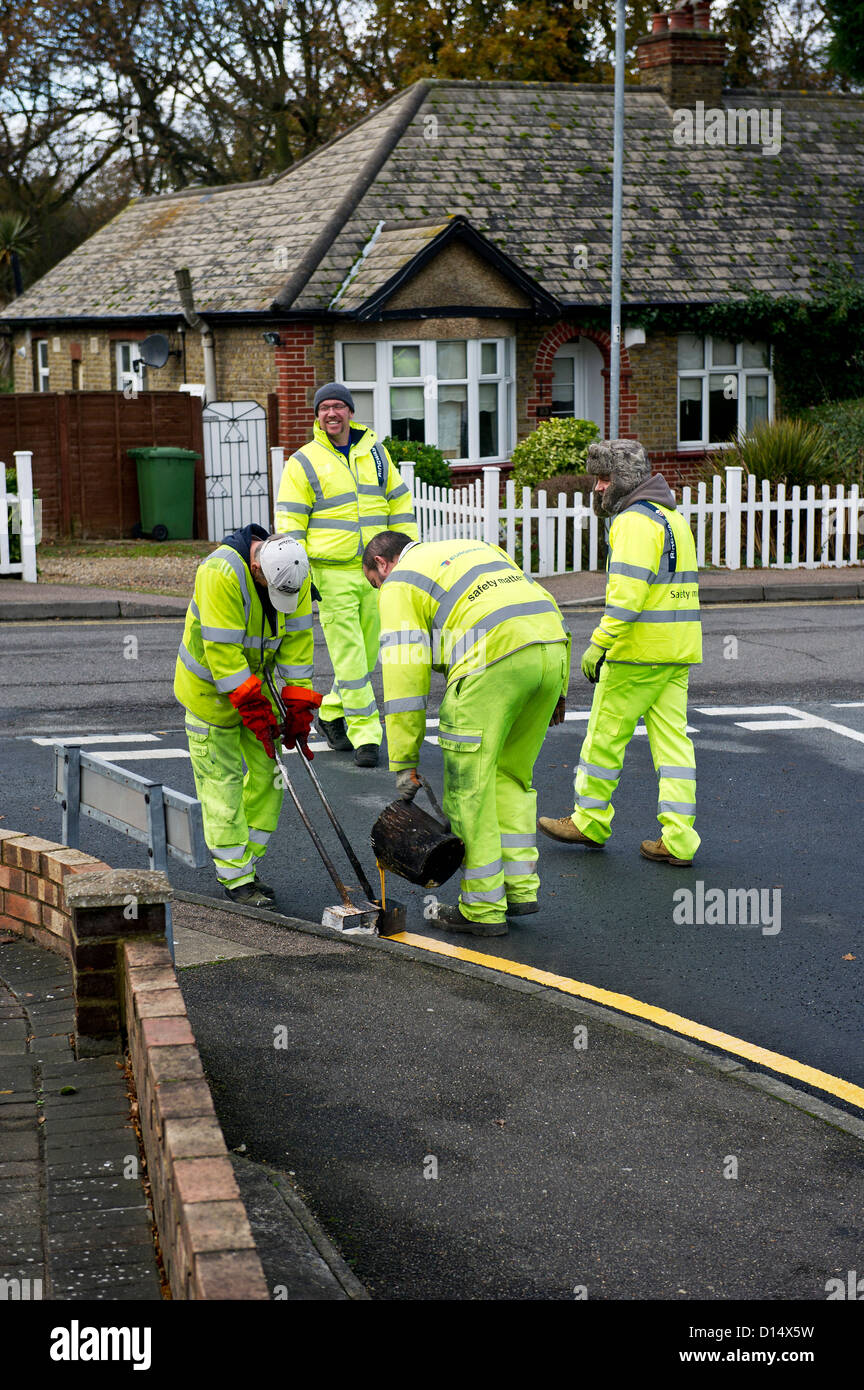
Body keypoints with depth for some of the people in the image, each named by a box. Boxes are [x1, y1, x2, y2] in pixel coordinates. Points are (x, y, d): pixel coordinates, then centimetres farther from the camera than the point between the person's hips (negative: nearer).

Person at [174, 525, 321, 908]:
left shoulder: (297, 573, -13)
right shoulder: (222, 574, -32)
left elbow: (297, 639, -7)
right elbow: (222, 650, -31)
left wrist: (297, 704, -10)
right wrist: (253, 708, -28)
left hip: (256, 681, 6)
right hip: (211, 687, -6)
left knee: (266, 775, 5)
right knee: (223, 782, -4)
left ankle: (245, 866, 16)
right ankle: (235, 879, 3)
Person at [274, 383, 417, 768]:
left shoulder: (375, 453, 11)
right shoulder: (303, 462, -2)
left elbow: (400, 505, 17)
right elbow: (288, 523, -4)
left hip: (375, 572, 5)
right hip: (332, 574, -4)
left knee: (367, 652, 11)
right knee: (348, 657, -8)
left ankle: (332, 714, 31)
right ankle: (365, 735, -4)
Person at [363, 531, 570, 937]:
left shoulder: (400, 582, 12)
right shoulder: (476, 548, 33)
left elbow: (404, 673, 4)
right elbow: (544, 604, 26)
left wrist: (404, 762, 6)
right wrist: (556, 690, 25)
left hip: (494, 660, -7)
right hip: (552, 648, 7)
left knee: (470, 786, 3)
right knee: (511, 775, 20)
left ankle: (483, 908, 7)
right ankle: (520, 888, 19)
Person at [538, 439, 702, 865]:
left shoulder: (634, 521, -13)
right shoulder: (673, 518, 18)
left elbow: (628, 591, -23)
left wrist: (599, 644, -22)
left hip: (638, 652, -9)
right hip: (678, 651, 9)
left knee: (605, 734, 5)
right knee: (672, 737, 6)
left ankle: (590, 821, 17)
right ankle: (678, 839, 3)